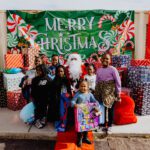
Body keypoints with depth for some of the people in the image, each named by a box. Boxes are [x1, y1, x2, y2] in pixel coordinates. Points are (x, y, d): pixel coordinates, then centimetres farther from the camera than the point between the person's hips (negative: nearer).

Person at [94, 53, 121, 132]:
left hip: (110, 92, -4)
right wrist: (96, 92, 11)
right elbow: (97, 82, 13)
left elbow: (118, 81, -7)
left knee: (110, 108, 3)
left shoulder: (113, 69, -6)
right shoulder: (99, 70, 9)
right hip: (101, 92, 4)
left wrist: (118, 93, -8)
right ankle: (103, 124, 24)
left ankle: (109, 125, 18)